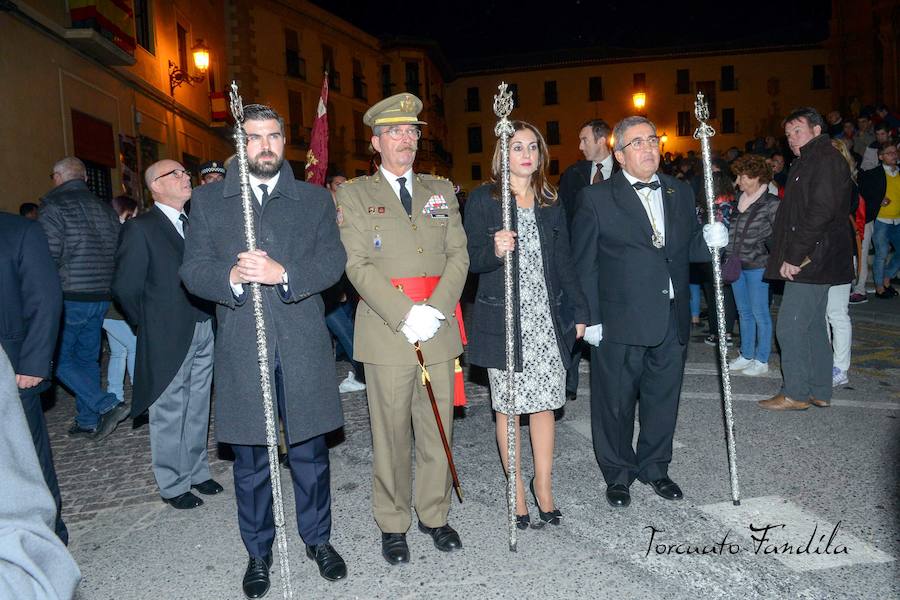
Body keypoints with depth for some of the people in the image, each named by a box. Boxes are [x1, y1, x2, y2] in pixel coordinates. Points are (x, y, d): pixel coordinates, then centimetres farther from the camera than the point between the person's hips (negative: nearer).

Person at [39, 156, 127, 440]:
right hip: (101, 298, 7)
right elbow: (118, 252, 11)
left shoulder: (53, 208, -9)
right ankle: (88, 422, 20)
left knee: (59, 358, 4)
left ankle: (108, 405, -8)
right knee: (87, 357, 15)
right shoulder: (106, 208, 10)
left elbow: (48, 257, -16)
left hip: (69, 298, -6)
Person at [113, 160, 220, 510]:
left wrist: (210, 318, 1)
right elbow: (125, 287, -8)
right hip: (168, 338, -6)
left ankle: (196, 471, 29)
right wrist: (149, 325, -1)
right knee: (169, 413, 4)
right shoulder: (140, 228, -7)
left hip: (204, 332, 6)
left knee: (198, 409, 14)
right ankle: (173, 485, 18)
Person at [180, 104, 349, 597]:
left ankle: (318, 538, 32)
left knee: (310, 451, 12)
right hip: (240, 351, 0)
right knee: (250, 461, 11)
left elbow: (333, 261, -4)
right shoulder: (207, 200, 8)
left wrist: (283, 273, -22)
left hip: (303, 349, 0)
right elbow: (192, 270, 0)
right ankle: (258, 551, 31)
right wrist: (231, 276, -21)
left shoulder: (315, 199, 8)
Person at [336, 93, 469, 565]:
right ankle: (392, 524, 24)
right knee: (391, 434, 6)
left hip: (438, 330, 3)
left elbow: (459, 255, 6)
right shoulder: (353, 195, 4)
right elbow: (357, 266, -7)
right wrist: (406, 314, -17)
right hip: (386, 331, -3)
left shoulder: (441, 191, 14)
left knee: (438, 429, 11)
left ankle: (435, 515, 29)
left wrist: (436, 309, -10)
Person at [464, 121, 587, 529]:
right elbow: (471, 259, -5)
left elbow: (563, 264, 13)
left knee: (544, 402, 7)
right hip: (504, 318, -3)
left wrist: (578, 311, 9)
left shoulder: (551, 204, 11)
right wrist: (495, 250, -26)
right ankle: (516, 487, 22)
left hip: (547, 318, 3)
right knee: (508, 405, 6)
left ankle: (543, 486, 23)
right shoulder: (483, 199, -1)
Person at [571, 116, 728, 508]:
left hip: (672, 321, 5)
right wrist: (590, 318, -10)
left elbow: (688, 250, 16)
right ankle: (618, 475, 28)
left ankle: (654, 468, 36)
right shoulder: (597, 198, -5)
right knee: (616, 404, 8)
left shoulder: (681, 193, 10)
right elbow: (584, 264, -6)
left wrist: (709, 240, -7)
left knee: (663, 400, 16)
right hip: (619, 324, -4)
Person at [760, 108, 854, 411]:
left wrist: (794, 257, -21)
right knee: (813, 326, 14)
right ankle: (820, 391, 23)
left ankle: (795, 394, 2)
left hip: (810, 262, -10)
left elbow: (821, 212, -22)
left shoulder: (826, 159, -11)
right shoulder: (808, 162, 21)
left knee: (790, 327, -7)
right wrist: (790, 257, 12)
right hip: (812, 261, 10)